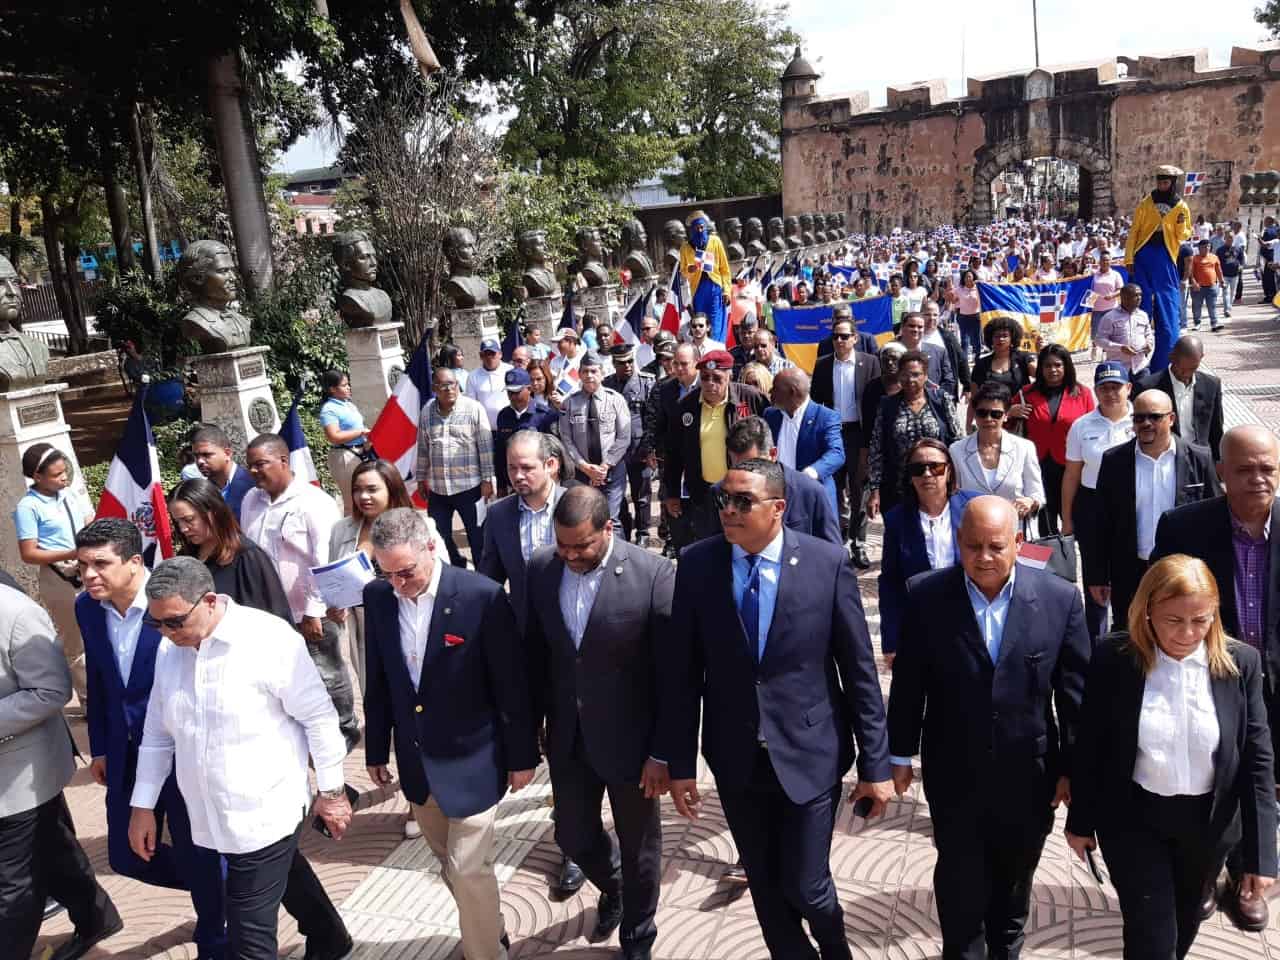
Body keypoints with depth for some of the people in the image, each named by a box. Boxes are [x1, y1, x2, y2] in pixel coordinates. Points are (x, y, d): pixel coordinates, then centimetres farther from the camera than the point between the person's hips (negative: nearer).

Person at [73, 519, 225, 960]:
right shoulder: (87, 607, -3)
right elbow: (97, 681, 10)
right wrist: (100, 748, 13)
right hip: (126, 752, 6)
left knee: (195, 854, 8)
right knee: (126, 856, 13)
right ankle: (215, 891, 40)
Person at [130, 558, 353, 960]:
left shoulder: (269, 639, -19)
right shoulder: (169, 649, 0)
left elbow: (319, 717, -12)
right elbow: (157, 732, 10)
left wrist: (331, 791, -7)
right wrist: (143, 806, 11)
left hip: (265, 812, -6)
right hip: (210, 815, 7)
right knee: (284, 877, 27)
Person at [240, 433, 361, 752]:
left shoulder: (314, 502, -14)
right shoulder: (251, 500, 6)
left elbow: (325, 562, -18)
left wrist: (313, 611, -19)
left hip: (308, 613, -6)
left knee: (326, 677, 7)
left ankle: (345, 731, 26)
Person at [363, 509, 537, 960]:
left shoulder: (482, 596, -21)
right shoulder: (377, 597, -6)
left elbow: (511, 685, -12)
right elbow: (378, 681, 6)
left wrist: (521, 755, -6)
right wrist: (376, 749, 11)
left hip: (471, 759, -5)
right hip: (415, 760, 5)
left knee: (469, 868, -1)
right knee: (450, 864, 20)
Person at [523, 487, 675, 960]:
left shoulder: (654, 575, -21)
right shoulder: (540, 568, -7)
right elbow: (534, 655, 3)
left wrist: (663, 752, -13)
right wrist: (528, 728, 7)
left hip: (630, 739, -4)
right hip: (567, 737, 4)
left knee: (638, 847, 15)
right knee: (573, 836, 20)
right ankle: (612, 889, 54)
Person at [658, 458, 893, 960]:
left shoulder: (828, 562, -12)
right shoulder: (696, 564, -8)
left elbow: (860, 670, -7)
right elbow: (681, 670, -3)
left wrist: (875, 763, -5)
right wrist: (679, 761, -1)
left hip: (809, 753, -2)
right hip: (736, 757, 2)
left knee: (805, 886, 6)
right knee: (765, 886, 16)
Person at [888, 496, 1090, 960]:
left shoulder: (1059, 598, -12)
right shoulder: (926, 596, -13)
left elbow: (1076, 690, -4)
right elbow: (908, 682, -4)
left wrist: (1073, 766, 0)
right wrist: (900, 752, 2)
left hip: (1028, 773, 1)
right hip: (953, 772, -1)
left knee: (1015, 878, 22)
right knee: (959, 879, 14)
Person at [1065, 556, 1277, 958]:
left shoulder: (1241, 663, -13)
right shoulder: (1114, 658, -17)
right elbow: (1089, 746, -6)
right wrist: (1080, 820, 1)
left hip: (1207, 820, 3)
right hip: (1133, 818, -2)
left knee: (1184, 921, 25)